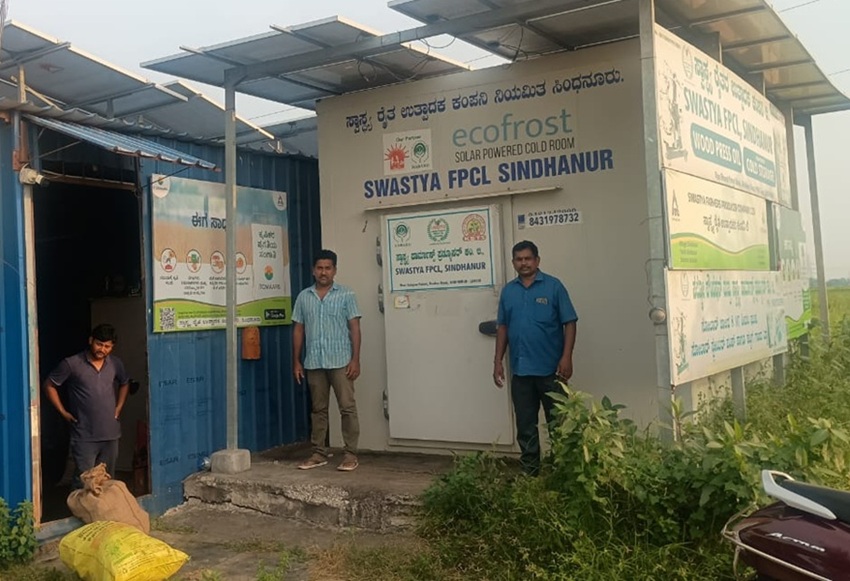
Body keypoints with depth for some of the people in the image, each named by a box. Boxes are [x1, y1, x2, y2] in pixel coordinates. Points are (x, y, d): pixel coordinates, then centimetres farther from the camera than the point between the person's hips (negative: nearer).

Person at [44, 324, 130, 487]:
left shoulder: (115, 364, 4)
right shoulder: (71, 364, -10)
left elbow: (124, 383, 23)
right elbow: (49, 385, 0)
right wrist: (63, 412, -2)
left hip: (111, 433, 4)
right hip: (85, 436, -4)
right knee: (84, 482, -4)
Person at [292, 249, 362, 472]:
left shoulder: (346, 294, 0)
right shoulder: (303, 297, 9)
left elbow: (354, 328, -3)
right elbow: (298, 330, 11)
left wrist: (355, 359, -10)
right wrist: (296, 361, 7)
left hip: (340, 361, -3)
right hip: (314, 362, 3)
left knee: (347, 407, -3)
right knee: (318, 409, 10)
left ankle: (351, 454, 2)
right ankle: (319, 453, 18)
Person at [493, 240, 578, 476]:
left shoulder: (553, 286, -4)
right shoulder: (508, 290, 9)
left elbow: (569, 323, -6)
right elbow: (502, 327, 13)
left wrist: (566, 357, -15)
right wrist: (498, 361, 8)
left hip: (550, 369, -4)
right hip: (520, 370, 4)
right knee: (525, 426, 11)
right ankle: (529, 472, 22)